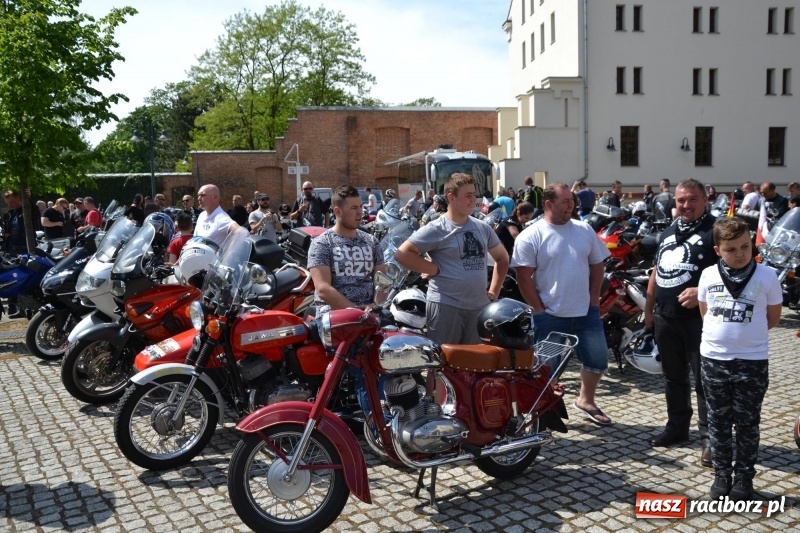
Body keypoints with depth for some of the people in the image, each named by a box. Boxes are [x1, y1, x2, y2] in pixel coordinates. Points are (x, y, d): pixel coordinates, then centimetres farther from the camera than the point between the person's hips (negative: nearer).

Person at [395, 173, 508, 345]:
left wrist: (494, 291, 14)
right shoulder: (436, 229, -9)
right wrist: (434, 269, -13)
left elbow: (502, 257, 23)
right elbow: (402, 254, -15)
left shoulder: (482, 227, 10)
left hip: (479, 306, 6)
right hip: (446, 306, -6)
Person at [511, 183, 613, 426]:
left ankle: (586, 401, 35)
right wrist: (540, 310, -12)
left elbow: (597, 265, 12)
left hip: (586, 312, 5)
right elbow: (524, 277, -13)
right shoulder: (530, 236, -11)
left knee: (598, 358, 13)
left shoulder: (585, 230, 4)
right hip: (550, 315, -5)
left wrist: (593, 299, 4)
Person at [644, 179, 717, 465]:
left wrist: (701, 292, -26)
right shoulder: (667, 232, 16)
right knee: (674, 377, 17)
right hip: (665, 318, 7)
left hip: (699, 318, -7)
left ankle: (710, 438, 6)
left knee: (704, 380, -2)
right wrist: (649, 309, 19)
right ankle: (677, 427, 29)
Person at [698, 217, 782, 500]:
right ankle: (722, 474, 24)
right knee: (718, 420, 11)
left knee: (747, 423, 9)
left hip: (752, 361, -2)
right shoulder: (708, 275, -1)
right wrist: (724, 333, 5)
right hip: (713, 358, 2)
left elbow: (773, 317, 2)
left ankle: (744, 477, 21)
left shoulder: (766, 276, -7)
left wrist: (747, 334, 5)